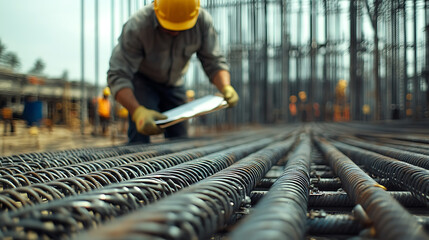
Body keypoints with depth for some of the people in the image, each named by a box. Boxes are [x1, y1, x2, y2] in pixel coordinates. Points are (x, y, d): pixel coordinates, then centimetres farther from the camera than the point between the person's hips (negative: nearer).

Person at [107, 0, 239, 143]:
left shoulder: (203, 21, -23)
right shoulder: (137, 26, -34)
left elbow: (214, 62, -15)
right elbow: (118, 76, -35)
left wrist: (226, 87, -36)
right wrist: (137, 112, -51)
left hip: (174, 82, 4)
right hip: (142, 80, -3)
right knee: (140, 138, -21)